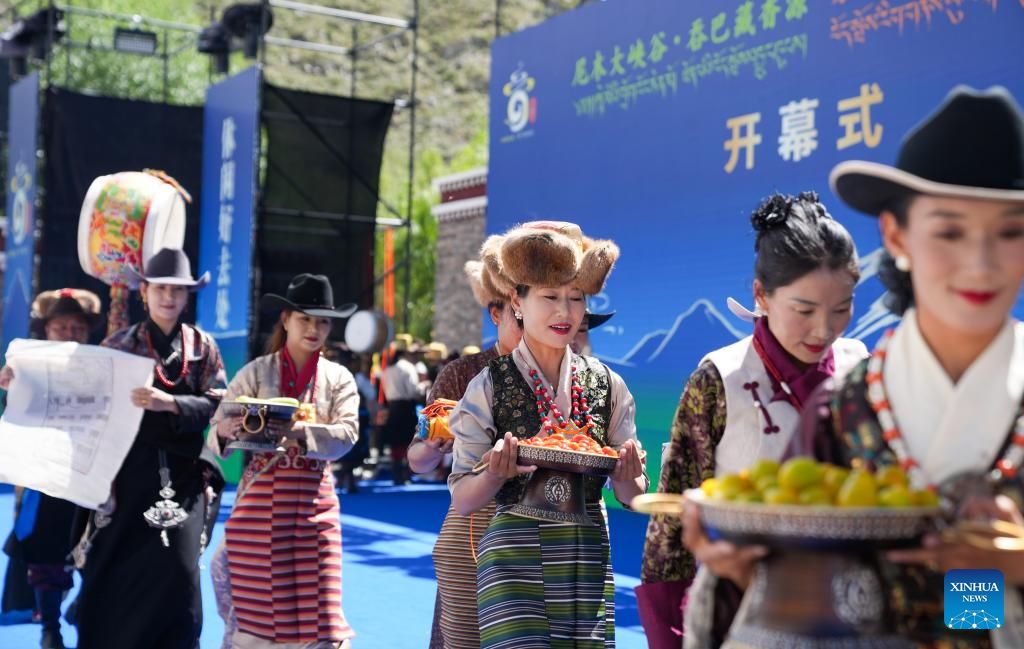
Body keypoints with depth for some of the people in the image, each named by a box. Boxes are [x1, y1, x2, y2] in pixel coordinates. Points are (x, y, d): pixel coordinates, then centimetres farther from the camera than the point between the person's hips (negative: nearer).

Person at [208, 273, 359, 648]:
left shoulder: (339, 379, 7)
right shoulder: (256, 372, 3)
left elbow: (347, 433, -8)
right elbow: (216, 433, -1)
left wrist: (301, 431, -26)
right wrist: (227, 431, -25)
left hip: (314, 503, 1)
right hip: (259, 503, -1)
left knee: (317, 609, -1)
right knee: (255, 603, 1)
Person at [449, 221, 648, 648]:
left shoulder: (607, 385, 5)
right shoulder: (489, 386, -3)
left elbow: (632, 496, 8)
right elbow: (462, 500, -3)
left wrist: (628, 477, -14)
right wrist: (496, 473, -23)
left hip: (588, 562, 3)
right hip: (514, 563, -3)